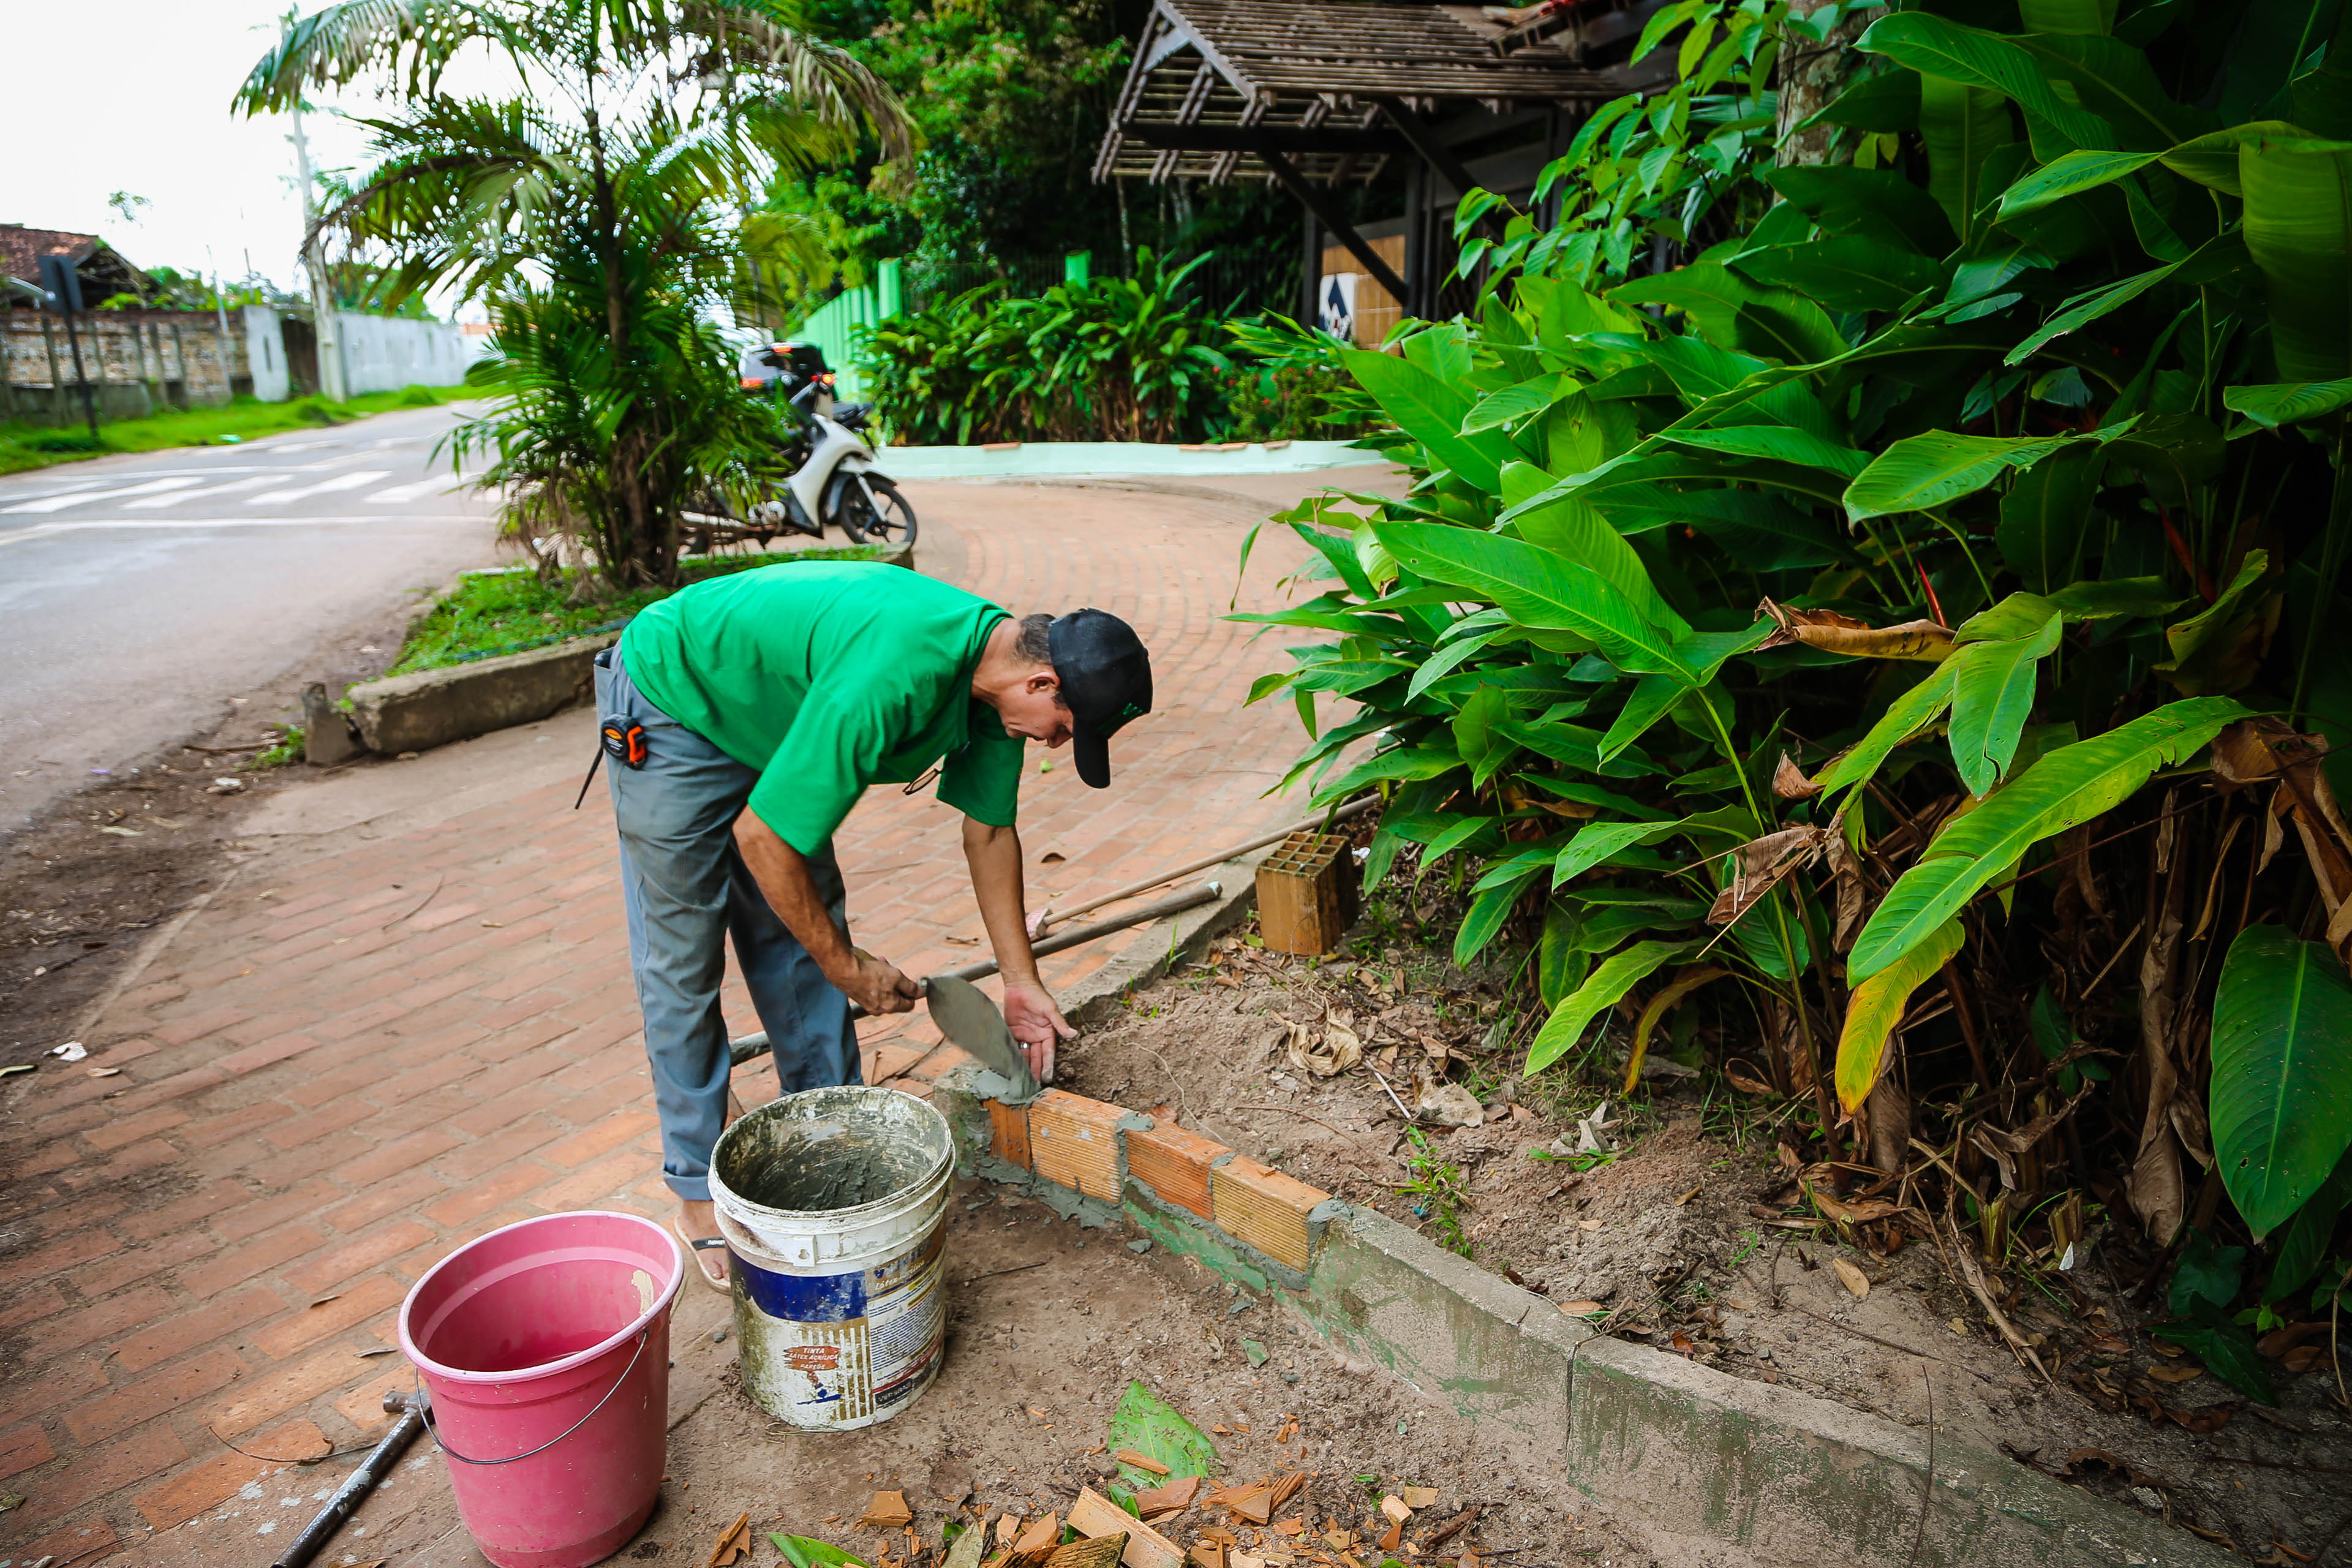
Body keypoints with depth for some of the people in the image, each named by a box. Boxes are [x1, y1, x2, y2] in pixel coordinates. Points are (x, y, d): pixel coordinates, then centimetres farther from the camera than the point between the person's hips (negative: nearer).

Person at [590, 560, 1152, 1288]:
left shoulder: (1000, 666, -12)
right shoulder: (891, 679, -40)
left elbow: (990, 829, 2)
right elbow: (760, 835, -31)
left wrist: (1021, 982, 5)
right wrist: (846, 967, -18)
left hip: (770, 718, 8)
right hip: (671, 707, -8)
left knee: (803, 943, 9)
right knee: (684, 965, 0)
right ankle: (700, 1194, 14)